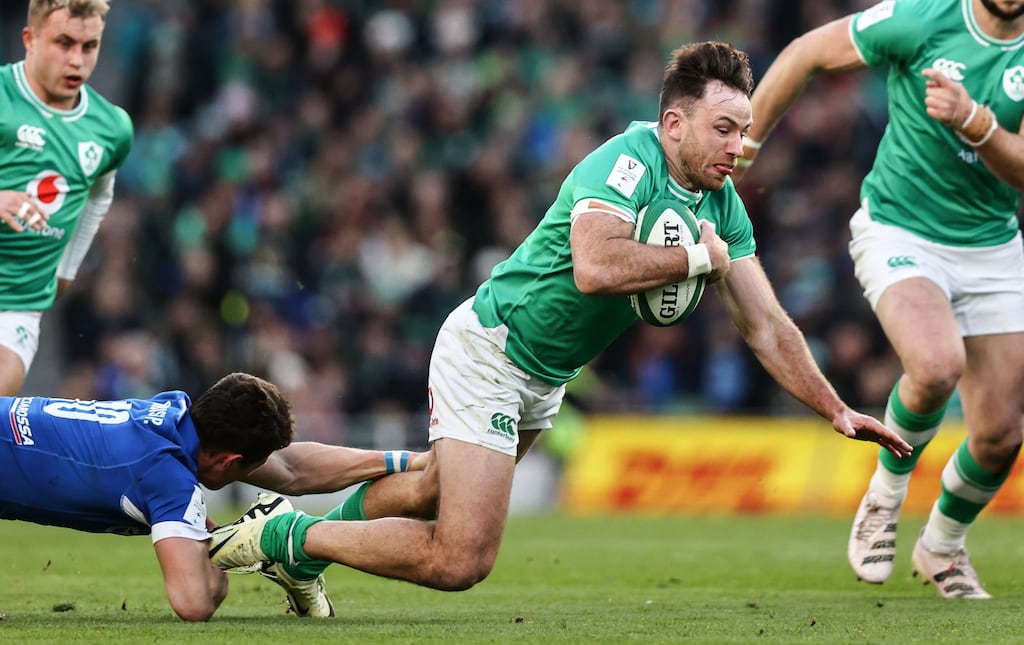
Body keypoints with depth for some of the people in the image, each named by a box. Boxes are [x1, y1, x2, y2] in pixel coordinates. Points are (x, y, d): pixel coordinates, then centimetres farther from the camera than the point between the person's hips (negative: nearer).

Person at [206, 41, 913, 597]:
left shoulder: (722, 204, -1)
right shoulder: (628, 161, -26)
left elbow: (767, 326, 4)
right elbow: (596, 267, -43)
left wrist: (837, 410, -3)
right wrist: (698, 256, -28)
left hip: (545, 378, 9)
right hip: (486, 350, -9)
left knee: (436, 486, 28)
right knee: (461, 560, -16)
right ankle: (288, 535, -2)